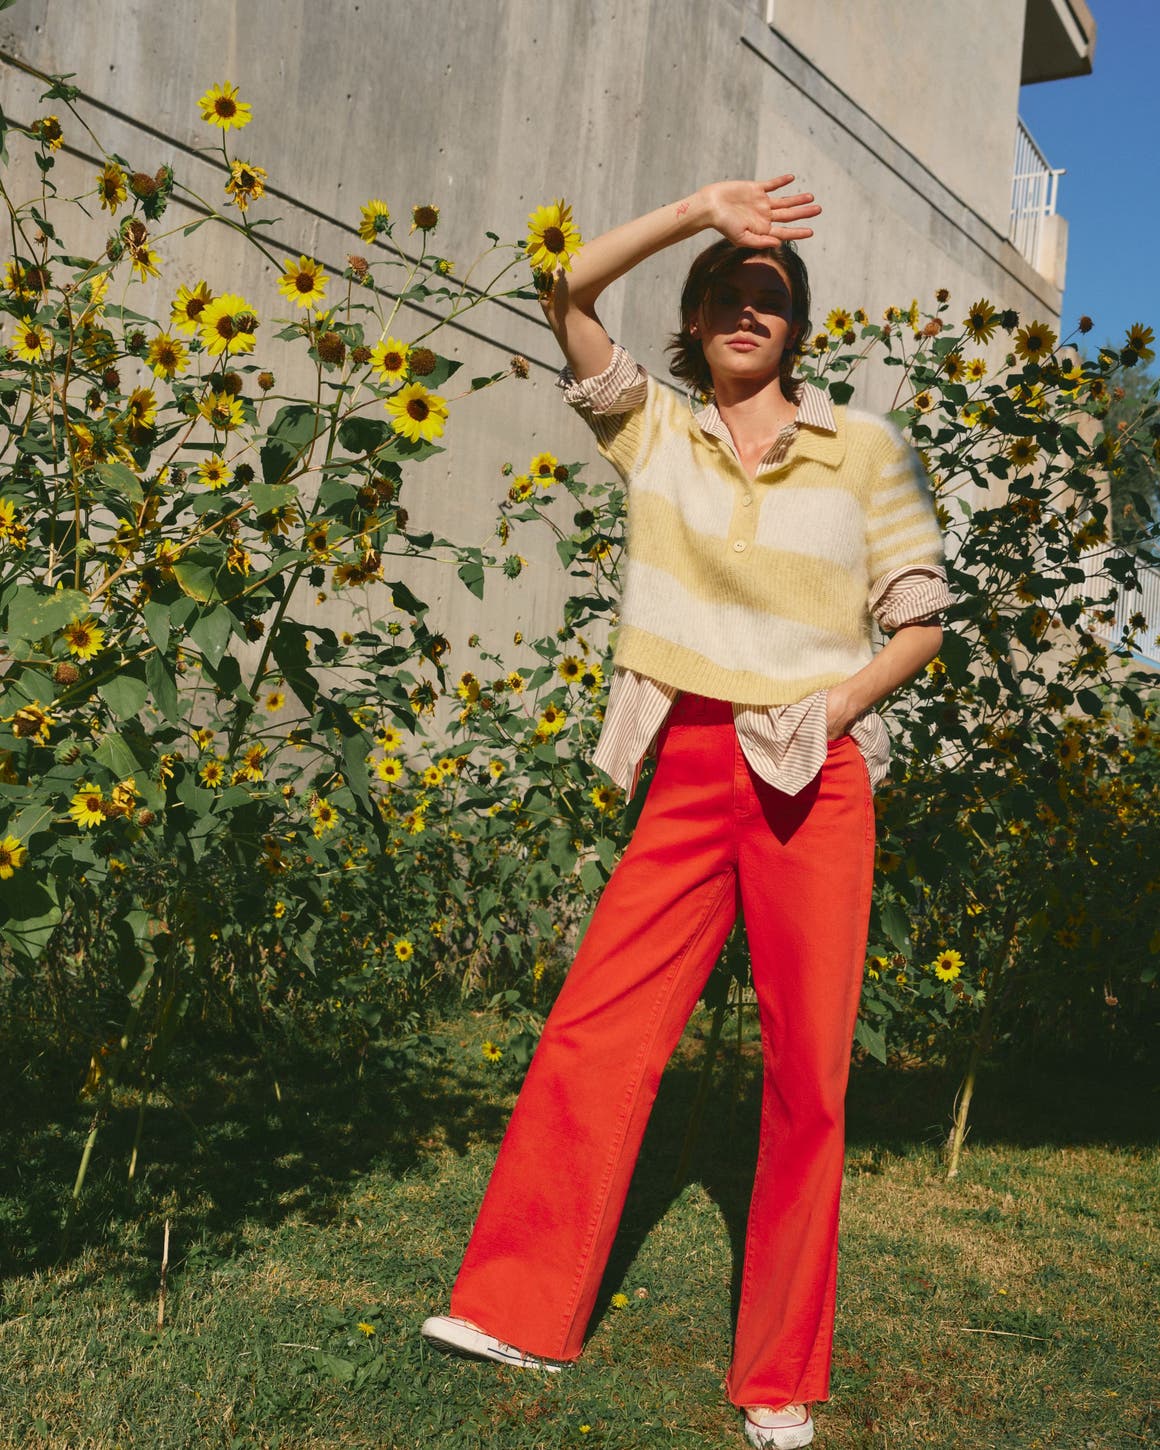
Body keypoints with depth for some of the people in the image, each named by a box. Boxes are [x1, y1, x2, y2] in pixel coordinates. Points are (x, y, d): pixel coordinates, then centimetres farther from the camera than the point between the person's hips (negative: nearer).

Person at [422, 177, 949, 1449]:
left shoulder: (865, 449, 5)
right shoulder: (655, 433, 9)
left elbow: (920, 618, 6)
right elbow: (569, 296, -1)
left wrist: (839, 704, -10)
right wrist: (700, 208, -8)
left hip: (812, 776, -1)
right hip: (690, 770, 2)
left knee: (808, 1069, 0)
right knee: (596, 1025, -1)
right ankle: (519, 1307, 12)